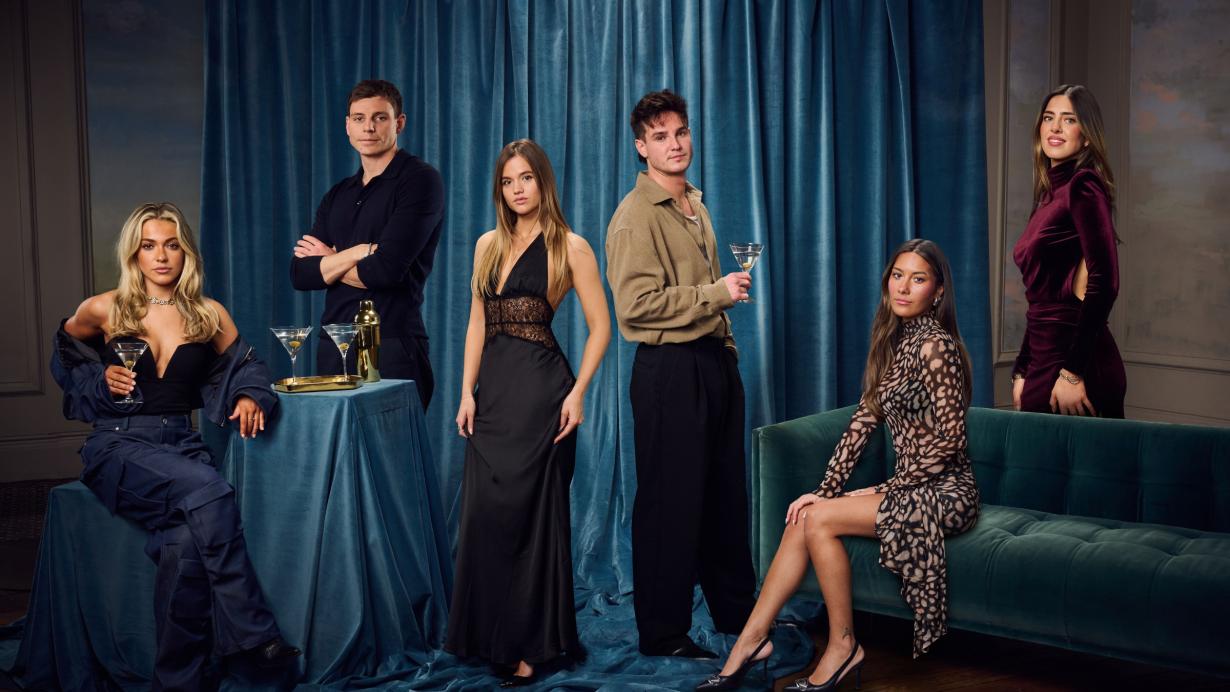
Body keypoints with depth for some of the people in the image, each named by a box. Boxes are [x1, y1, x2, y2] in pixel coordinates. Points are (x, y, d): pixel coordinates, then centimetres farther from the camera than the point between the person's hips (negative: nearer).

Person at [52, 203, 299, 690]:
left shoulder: (210, 316, 9)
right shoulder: (103, 310, 4)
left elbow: (246, 367, 20)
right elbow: (67, 359, 20)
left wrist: (250, 397, -3)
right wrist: (102, 380, 0)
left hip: (181, 444, 2)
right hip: (118, 445, -2)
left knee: (187, 541, -31)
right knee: (208, 489, -34)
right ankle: (252, 633, -30)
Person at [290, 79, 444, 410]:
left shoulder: (420, 180, -6)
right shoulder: (337, 196, 16)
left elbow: (387, 268, -16)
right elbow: (300, 274, 6)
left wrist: (329, 262, 1)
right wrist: (361, 252, -10)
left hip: (392, 348, -6)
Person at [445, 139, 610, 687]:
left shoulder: (570, 247, -2)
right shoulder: (488, 245, 13)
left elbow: (600, 327, -4)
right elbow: (477, 323, 13)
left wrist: (577, 393, -13)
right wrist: (467, 392, 4)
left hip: (540, 389, -5)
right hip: (493, 388, 5)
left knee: (529, 512, -1)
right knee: (485, 513, 6)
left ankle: (532, 644, 11)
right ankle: (492, 635, 20)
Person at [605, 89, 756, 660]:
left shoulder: (694, 205, 17)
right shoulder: (637, 216, -12)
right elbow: (636, 305, -21)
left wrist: (726, 344, 19)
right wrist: (718, 293, -16)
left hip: (714, 360, 9)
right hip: (671, 368, -9)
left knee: (726, 492, 16)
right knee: (672, 500, -1)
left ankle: (737, 609, 30)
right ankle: (663, 633, 11)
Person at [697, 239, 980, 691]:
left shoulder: (935, 346, -16)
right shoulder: (893, 341, 11)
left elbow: (950, 440, -18)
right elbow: (864, 421, 8)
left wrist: (888, 490, -11)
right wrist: (827, 489, 0)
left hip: (945, 493, -8)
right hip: (913, 487, 8)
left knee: (818, 519, -19)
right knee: (803, 518, -8)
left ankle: (843, 646, -5)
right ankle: (752, 639, -5)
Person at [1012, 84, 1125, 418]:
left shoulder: (1083, 187, -10)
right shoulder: (1050, 194, 15)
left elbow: (1104, 282, -20)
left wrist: (1073, 374, -21)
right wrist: (1021, 372, 17)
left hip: (1075, 357, -8)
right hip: (1044, 358, 8)